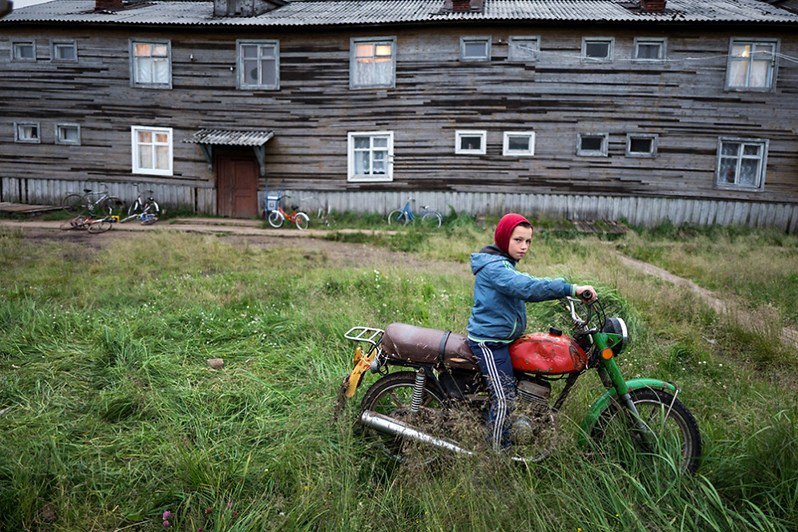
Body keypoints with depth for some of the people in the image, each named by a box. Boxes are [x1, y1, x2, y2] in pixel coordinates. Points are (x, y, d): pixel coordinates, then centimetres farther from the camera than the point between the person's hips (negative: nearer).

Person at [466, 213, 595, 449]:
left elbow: (523, 290, 14)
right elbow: (526, 287, -34)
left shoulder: (504, 265, 16)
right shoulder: (493, 266, -20)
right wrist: (571, 289, -37)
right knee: (504, 399, -9)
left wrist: (570, 293, 5)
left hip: (502, 339, 11)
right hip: (489, 342, -11)